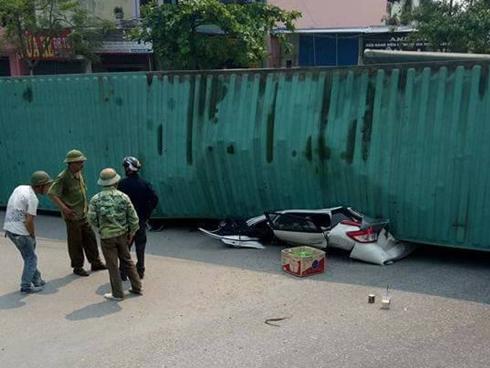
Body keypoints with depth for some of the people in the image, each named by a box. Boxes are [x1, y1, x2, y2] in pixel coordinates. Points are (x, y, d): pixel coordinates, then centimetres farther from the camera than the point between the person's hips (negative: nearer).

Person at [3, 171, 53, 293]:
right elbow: (29, 222, -19)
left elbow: (11, 208, 15)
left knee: (29, 256, 20)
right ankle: (26, 286, 9)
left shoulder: (20, 188, 8)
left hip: (8, 227, 9)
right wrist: (33, 236, -1)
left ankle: (36, 280, 30)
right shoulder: (33, 199, -17)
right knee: (31, 258, 5)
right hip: (20, 231, -9)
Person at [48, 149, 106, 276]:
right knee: (75, 242, 4)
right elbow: (52, 193, -24)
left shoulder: (79, 173, 6)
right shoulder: (63, 178, -18)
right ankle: (77, 267, 17)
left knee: (90, 238, 14)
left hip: (84, 214, 8)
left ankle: (95, 262, 25)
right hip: (73, 216, -8)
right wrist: (64, 208, -28)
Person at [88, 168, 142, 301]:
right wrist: (131, 233, 10)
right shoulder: (123, 197, -6)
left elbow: (92, 220, -7)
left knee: (113, 266, 7)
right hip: (122, 235, 3)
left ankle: (117, 294, 15)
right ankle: (137, 287, 26)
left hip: (107, 237, -3)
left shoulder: (96, 199, -11)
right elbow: (134, 218, -4)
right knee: (127, 260, 19)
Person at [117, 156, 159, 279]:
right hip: (141, 220, 2)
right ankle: (140, 271, 17)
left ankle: (123, 272, 13)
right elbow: (154, 199, -10)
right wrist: (147, 214, -1)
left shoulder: (122, 184, -12)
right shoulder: (144, 183, -4)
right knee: (140, 246, 13)